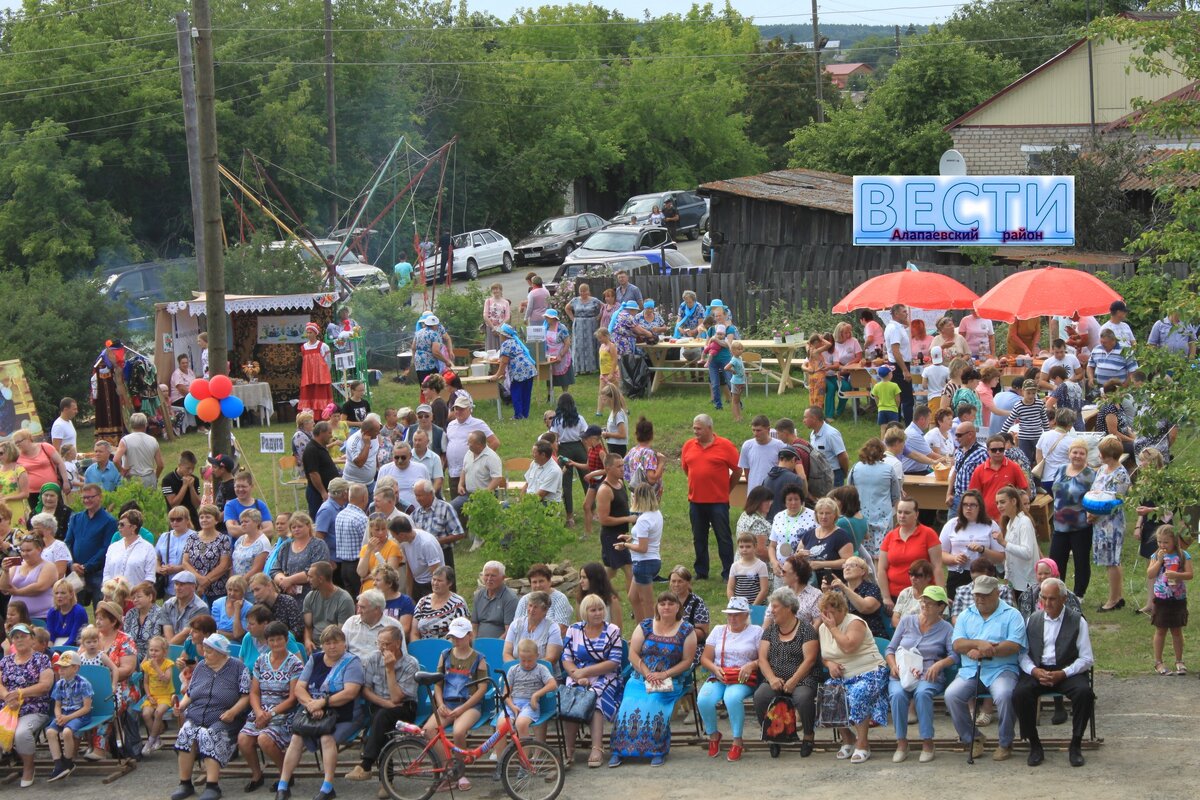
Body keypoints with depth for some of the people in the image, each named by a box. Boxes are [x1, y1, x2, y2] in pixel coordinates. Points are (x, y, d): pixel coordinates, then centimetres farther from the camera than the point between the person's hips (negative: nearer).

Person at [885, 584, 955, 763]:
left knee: (922, 693, -37)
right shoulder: (906, 621, 16)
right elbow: (890, 649, 16)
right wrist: (893, 666, -4)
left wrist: (939, 664, -22)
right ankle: (901, 743, -22)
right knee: (898, 694, -33)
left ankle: (927, 743, -27)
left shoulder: (946, 629, 10)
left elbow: (955, 655, -4)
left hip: (929, 676, -2)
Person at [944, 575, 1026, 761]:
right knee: (951, 695, -23)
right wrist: (979, 644, -15)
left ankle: (1005, 743, -11)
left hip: (1001, 670, -4)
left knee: (1004, 695, -34)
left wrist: (985, 651, -16)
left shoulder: (1011, 615, 7)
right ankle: (973, 739, -3)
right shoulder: (965, 616, 19)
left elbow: (1014, 646, -8)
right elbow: (957, 645, 4)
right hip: (970, 671, 4)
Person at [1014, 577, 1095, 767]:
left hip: (1067, 672, -2)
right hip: (1037, 671, 2)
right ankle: (1035, 745, -12)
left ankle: (1075, 745, -15)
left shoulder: (1077, 621, 4)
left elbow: (1086, 659, -1)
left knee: (1084, 692, -33)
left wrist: (1062, 674, -15)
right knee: (1020, 694, -29)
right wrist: (1034, 671, -12)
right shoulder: (1033, 620, 13)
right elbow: (1023, 654, 9)